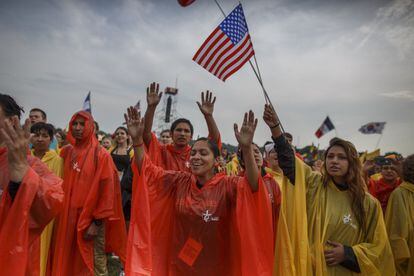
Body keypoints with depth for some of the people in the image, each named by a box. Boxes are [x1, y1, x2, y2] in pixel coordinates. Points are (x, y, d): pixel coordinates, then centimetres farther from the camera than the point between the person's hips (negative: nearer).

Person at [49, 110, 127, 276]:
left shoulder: (101, 155, -8)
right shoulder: (66, 152, 8)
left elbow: (106, 190, -11)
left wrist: (97, 222, -13)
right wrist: (61, 215, 6)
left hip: (90, 219, -5)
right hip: (67, 216, 5)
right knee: (66, 262, 15)